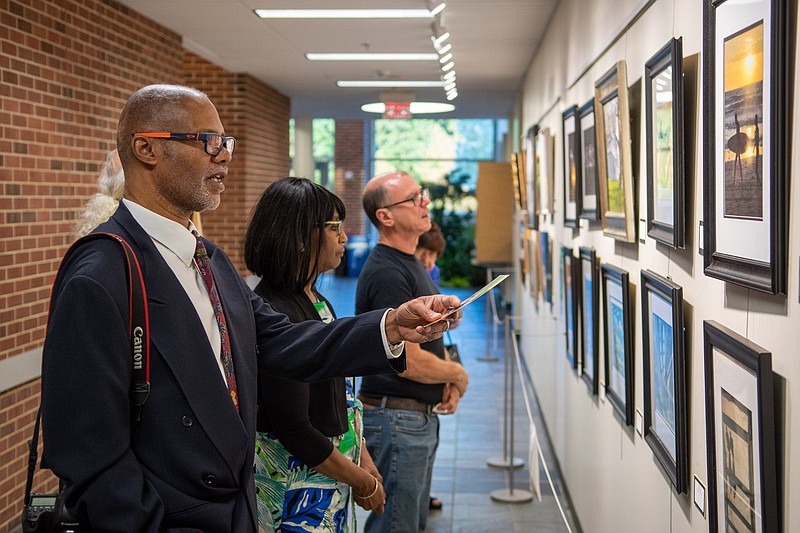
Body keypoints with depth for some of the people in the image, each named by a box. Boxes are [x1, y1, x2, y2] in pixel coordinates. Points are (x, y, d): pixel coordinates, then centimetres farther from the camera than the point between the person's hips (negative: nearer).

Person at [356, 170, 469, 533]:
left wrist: (446, 383, 3)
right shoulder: (386, 274, -21)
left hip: (423, 417, 10)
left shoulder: (411, 263, 12)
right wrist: (457, 374, -6)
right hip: (397, 418, -10)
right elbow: (408, 360, -24)